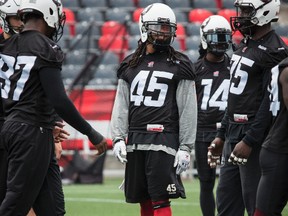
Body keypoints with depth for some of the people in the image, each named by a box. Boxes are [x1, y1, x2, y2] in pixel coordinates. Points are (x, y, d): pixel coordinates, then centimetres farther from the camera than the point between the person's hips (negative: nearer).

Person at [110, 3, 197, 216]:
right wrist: (118, 138, 1)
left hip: (164, 140, -5)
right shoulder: (130, 66, 15)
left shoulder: (179, 66, 3)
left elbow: (188, 110, -1)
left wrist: (185, 147, -6)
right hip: (135, 140, 5)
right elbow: (121, 105, 13)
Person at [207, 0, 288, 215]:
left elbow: (270, 103, -19)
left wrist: (249, 141, -22)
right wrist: (222, 135, 19)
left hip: (255, 135, -10)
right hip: (233, 135, 10)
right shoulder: (245, 45, 15)